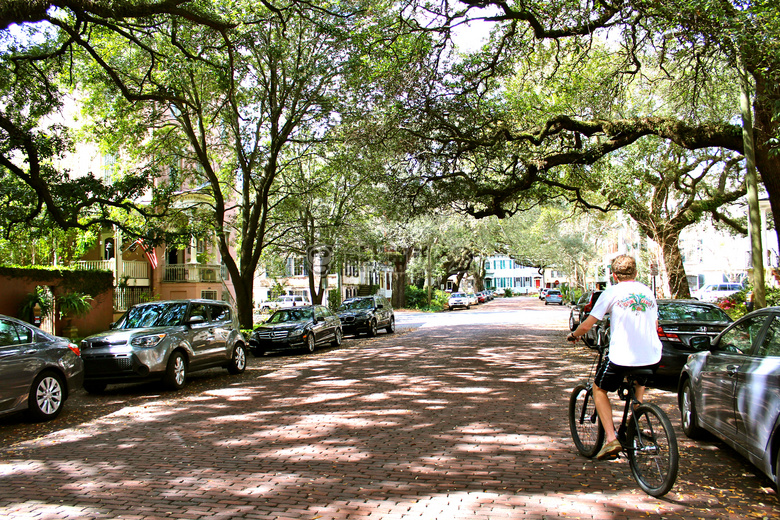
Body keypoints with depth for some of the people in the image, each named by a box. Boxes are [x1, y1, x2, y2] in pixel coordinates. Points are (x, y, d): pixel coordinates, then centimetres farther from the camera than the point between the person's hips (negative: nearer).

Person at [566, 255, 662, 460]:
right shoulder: (648, 291, 13)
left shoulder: (612, 292, -1)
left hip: (622, 357, -5)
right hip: (652, 358, 5)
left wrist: (573, 335, 17)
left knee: (599, 388, 18)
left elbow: (587, 325, -3)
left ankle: (610, 438, 3)